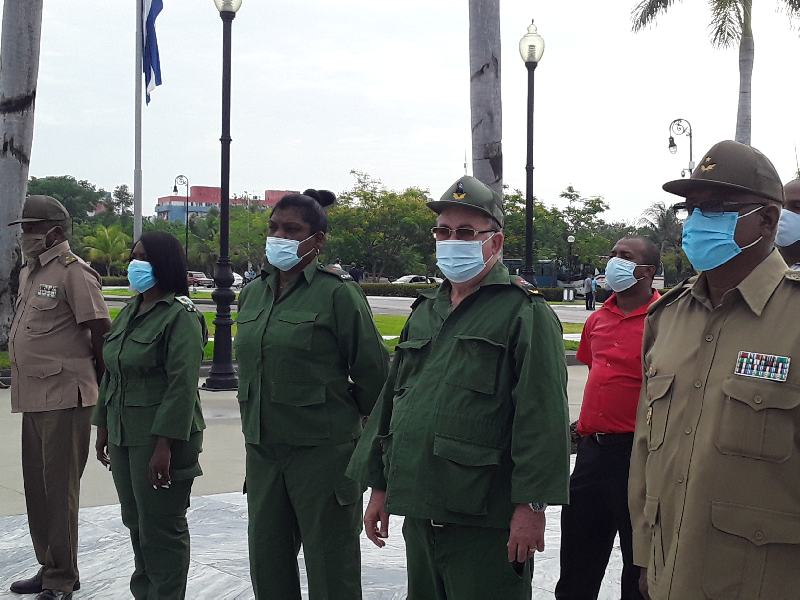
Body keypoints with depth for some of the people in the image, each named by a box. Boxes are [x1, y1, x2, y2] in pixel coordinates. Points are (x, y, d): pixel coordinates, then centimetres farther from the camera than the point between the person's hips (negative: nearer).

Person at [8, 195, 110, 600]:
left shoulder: (74, 273, -12)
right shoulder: (28, 273, 15)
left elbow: (100, 332, -12)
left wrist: (97, 380, -3)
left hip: (64, 399, -9)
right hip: (33, 396, 9)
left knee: (59, 490, -2)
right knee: (37, 487, 15)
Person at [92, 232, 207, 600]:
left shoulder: (180, 316, -13)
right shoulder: (130, 311, 12)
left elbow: (182, 386, -19)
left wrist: (164, 445, -23)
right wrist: (103, 427, 16)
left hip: (159, 437, -8)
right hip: (123, 436, 8)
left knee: (160, 528, 1)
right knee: (135, 523, 16)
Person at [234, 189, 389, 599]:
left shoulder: (336, 292, -11)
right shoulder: (253, 293, 9)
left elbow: (373, 370, -6)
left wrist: (345, 415, 5)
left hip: (322, 450, -6)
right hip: (262, 449, 6)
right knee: (267, 565, 13)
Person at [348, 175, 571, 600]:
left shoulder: (525, 313, -7)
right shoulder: (424, 312, 16)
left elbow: (542, 416, -15)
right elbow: (391, 400, 20)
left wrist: (532, 503, -20)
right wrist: (379, 486, 18)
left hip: (485, 521, -7)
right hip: (418, 510, 7)